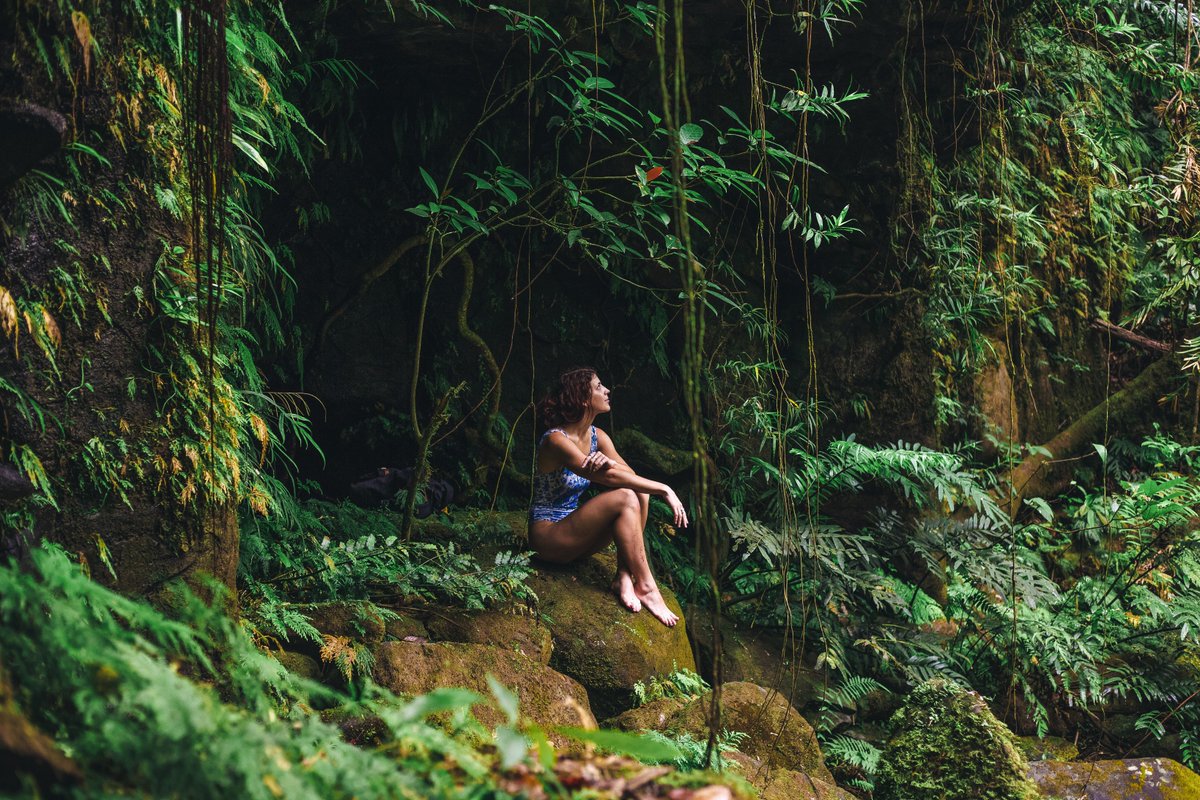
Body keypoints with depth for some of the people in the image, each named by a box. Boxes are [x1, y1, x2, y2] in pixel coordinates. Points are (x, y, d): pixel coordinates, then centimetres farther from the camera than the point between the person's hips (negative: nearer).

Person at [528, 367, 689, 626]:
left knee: (639, 493, -12)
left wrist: (608, 463, -28)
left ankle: (624, 577, -19)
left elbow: (630, 476, -4)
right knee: (624, 498, -27)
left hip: (575, 533, 8)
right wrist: (665, 490, -27)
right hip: (548, 536, -8)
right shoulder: (556, 440, -20)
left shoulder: (597, 437, 6)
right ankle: (646, 587, -24)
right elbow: (609, 478, -29)